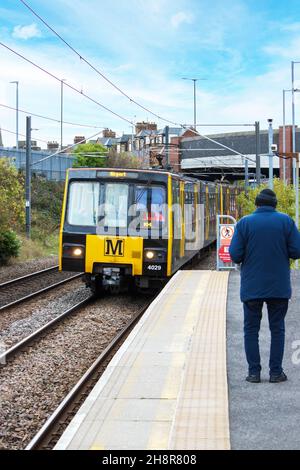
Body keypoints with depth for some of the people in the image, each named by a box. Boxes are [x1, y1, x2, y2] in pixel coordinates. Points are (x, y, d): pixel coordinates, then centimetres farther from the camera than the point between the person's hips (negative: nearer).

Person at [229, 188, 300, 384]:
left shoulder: (245, 223, -5)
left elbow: (235, 255, -8)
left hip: (252, 287, 0)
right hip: (279, 287, 1)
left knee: (251, 329, 8)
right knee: (277, 329, 9)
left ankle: (254, 372, 7)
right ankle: (276, 372, 9)